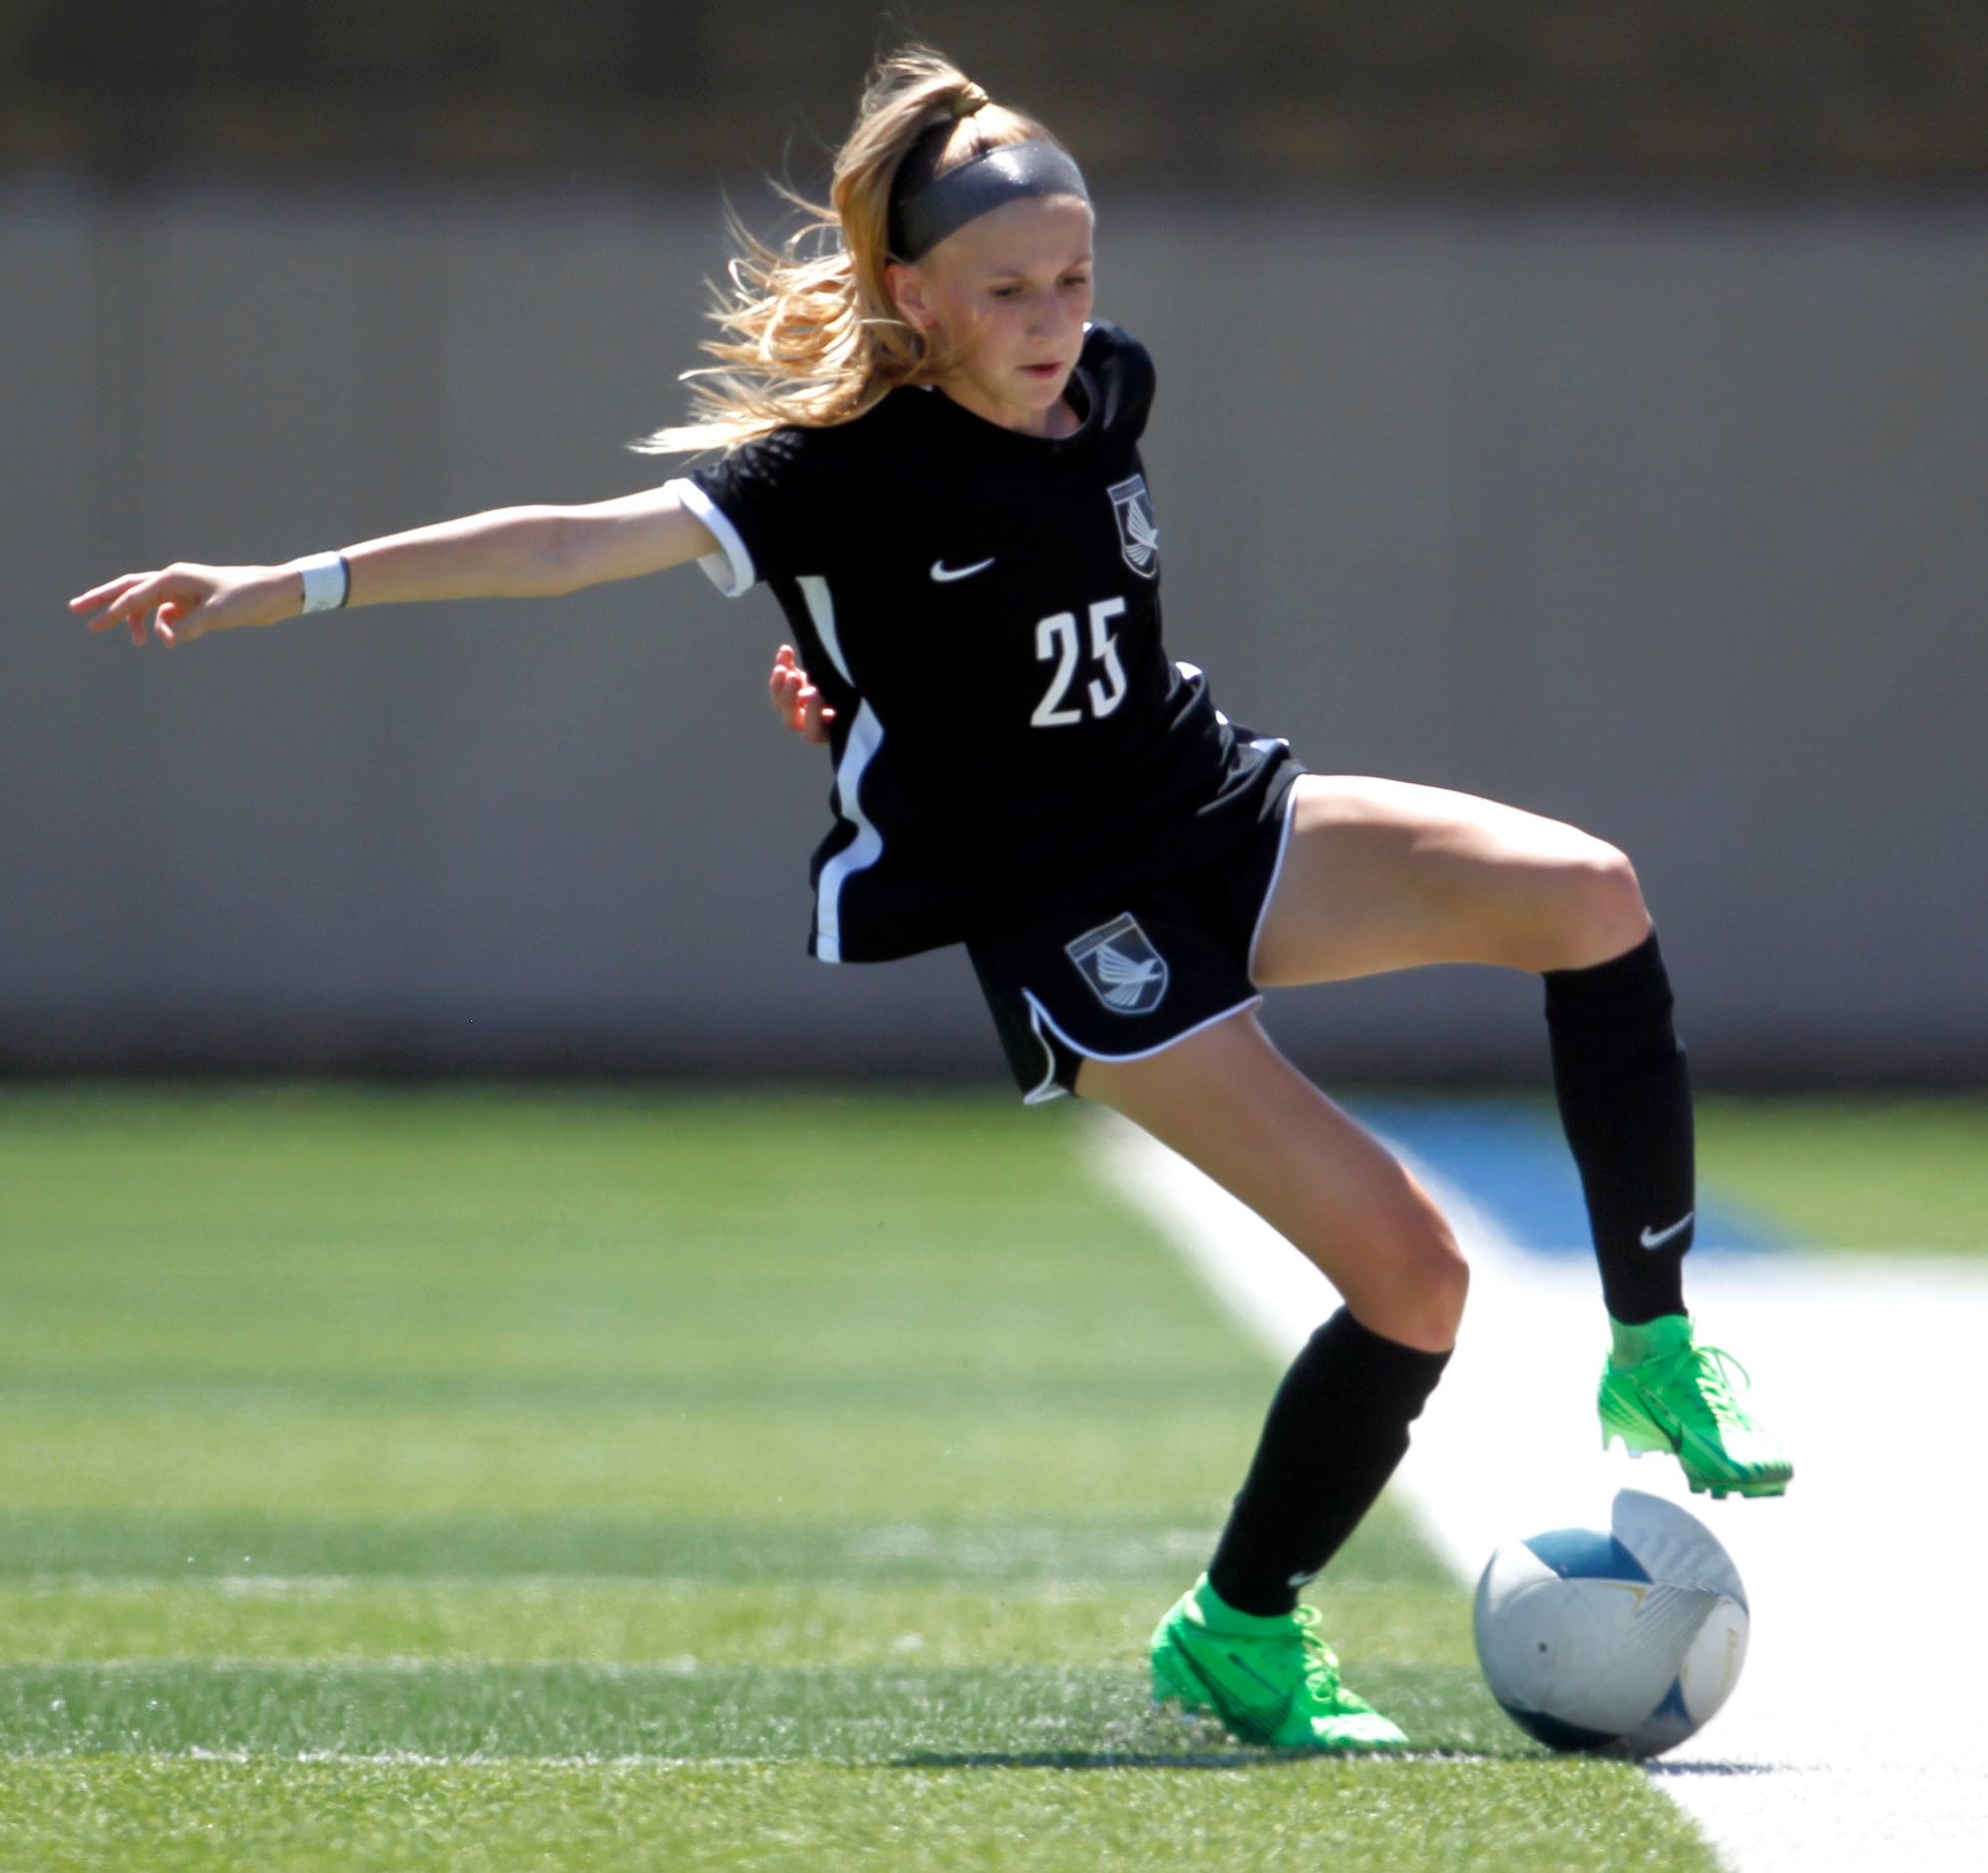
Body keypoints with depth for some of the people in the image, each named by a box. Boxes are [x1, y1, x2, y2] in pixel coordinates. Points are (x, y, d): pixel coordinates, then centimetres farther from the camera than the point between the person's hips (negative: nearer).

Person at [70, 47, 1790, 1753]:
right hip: (1066, 923, -6)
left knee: (1589, 897, -16)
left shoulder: (1110, 391, 0)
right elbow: (585, 543, -23)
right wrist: (285, 588, -28)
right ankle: (1237, 1635, 5)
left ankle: (1654, 1354, -3)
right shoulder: (858, 466, -18)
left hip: (1228, 816, 6)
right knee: (1409, 1275, -14)